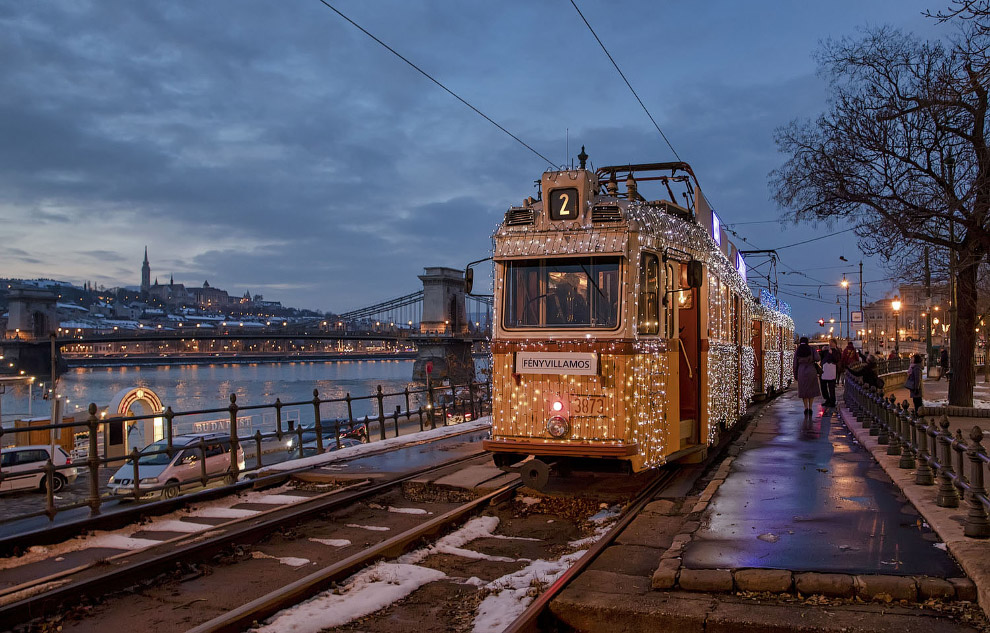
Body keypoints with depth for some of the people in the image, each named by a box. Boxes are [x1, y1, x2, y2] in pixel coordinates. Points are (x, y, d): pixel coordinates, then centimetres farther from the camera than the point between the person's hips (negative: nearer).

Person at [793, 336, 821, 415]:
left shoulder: (797, 351, 2)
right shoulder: (811, 349, -2)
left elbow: (795, 363, 1)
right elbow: (818, 358, -14)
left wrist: (795, 375, 7)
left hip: (801, 371, 1)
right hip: (811, 370, -1)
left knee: (804, 390, 12)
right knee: (812, 390, 11)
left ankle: (806, 407, 1)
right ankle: (810, 407, 1)